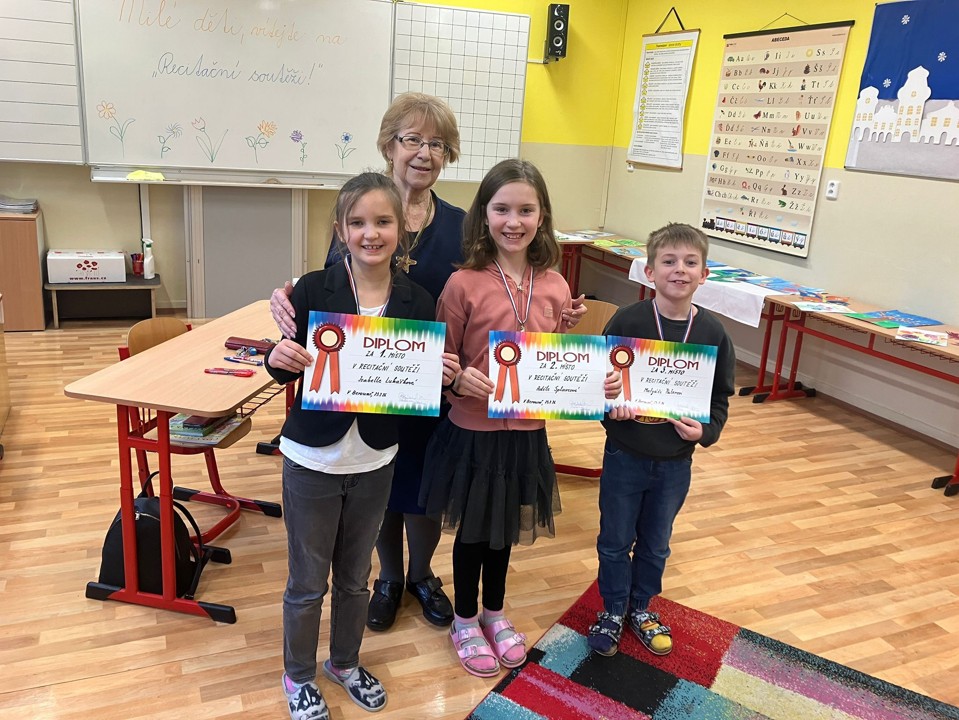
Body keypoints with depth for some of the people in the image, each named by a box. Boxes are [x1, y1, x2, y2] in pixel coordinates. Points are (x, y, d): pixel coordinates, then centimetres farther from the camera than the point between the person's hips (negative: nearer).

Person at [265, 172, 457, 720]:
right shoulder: (314, 290, -14)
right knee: (308, 581, 14)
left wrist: (445, 374, -20)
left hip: (375, 461, 3)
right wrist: (279, 359, -28)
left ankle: (345, 662, 47)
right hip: (313, 459, -2)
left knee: (355, 575, 22)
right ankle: (299, 676, 40)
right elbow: (289, 371, -6)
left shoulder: (418, 301, -8)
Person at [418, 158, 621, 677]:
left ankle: (495, 611, 46)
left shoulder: (555, 287, -3)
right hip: (473, 431, -3)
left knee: (506, 526, 22)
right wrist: (459, 378, -26)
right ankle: (465, 620, 39)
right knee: (473, 529, 15)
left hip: (526, 432, 3)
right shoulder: (463, 284, -14)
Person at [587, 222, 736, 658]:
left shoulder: (713, 332, -7)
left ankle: (641, 607, 43)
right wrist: (611, 407, -24)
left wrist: (706, 430, -16)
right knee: (615, 540, 15)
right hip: (625, 455, -2)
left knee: (655, 543, 20)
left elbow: (720, 398, 1)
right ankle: (613, 610, 37)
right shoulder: (626, 322, -13)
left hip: (676, 462, 2)